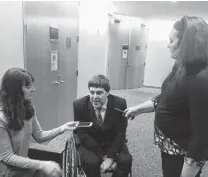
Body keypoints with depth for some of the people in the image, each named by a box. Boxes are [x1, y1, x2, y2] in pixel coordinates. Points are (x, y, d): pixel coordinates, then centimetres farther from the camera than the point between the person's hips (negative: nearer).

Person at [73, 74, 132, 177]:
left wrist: (110, 157, -20)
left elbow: (120, 134, -11)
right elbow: (83, 135, -13)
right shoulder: (79, 105, -16)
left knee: (126, 160, -24)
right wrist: (103, 156, -19)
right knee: (91, 162, -29)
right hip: (89, 144, -1)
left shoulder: (119, 103, -15)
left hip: (113, 143, 1)